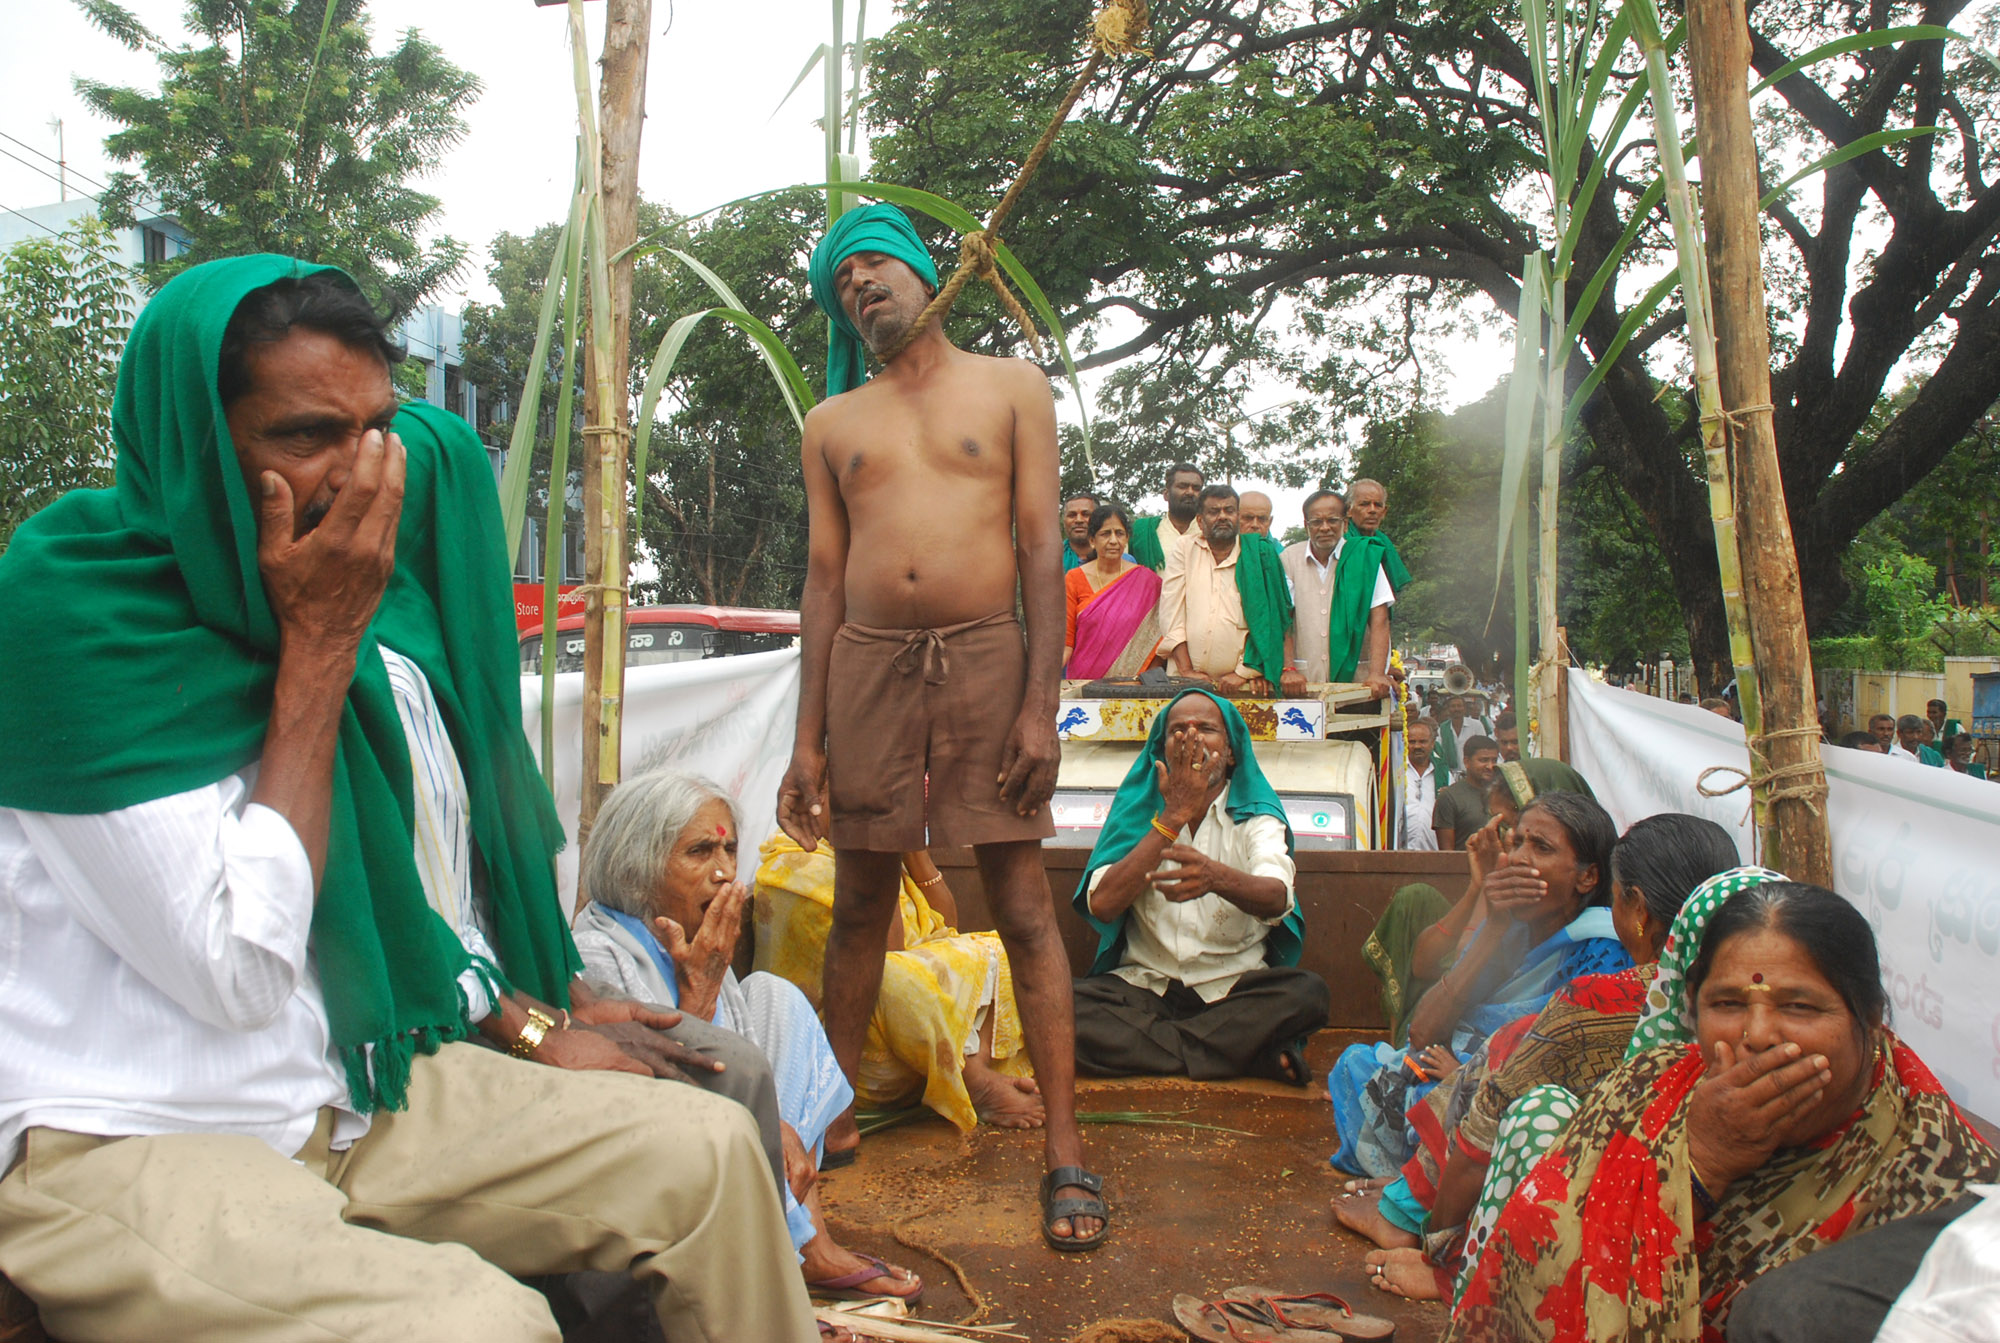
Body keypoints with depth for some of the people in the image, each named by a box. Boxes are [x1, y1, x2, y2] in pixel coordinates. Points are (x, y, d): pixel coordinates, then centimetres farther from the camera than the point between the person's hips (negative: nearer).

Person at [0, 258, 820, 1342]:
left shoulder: (380, 586, 4)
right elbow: (243, 968, -22)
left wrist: (528, 1021, 8)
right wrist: (319, 643, -19)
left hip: (359, 1087, 7)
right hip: (123, 1144, -6)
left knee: (708, 1149, -5)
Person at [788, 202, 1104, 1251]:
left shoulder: (1011, 388, 10)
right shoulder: (831, 424, 17)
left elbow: (1042, 548, 2)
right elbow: (823, 577, 13)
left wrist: (1040, 702, -8)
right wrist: (808, 735, 6)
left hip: (985, 655, -2)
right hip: (867, 664, 3)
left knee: (1023, 906, -2)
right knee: (859, 906, 9)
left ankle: (1064, 1151, 4)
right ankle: (836, 1113, 24)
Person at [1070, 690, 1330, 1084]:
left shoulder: (1254, 817, 1)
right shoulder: (1137, 811, 6)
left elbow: (1277, 899, -21)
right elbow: (1102, 904, -12)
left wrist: (1216, 876, -44)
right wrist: (1173, 817, -14)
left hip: (1233, 988, -1)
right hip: (1146, 984, 1)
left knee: (1308, 993, -30)